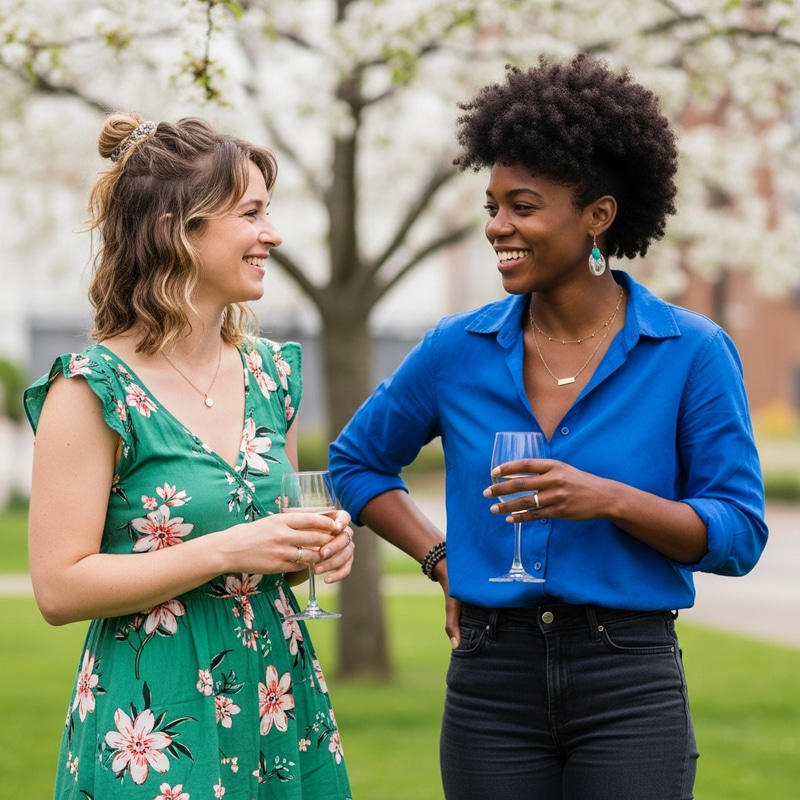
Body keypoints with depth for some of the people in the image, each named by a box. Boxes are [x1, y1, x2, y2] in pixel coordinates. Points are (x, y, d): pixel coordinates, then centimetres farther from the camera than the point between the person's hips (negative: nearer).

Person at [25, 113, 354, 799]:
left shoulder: (272, 372, 8)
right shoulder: (95, 389, -11)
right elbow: (60, 588, -15)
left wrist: (317, 546, -1)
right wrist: (228, 550, -20)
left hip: (281, 701, 6)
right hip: (155, 725, -6)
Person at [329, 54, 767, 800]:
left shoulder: (693, 353, -3)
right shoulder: (458, 349, 4)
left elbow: (739, 533, -4)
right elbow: (355, 462, 18)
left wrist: (612, 500, -19)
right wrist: (440, 557, 4)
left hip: (631, 686, -2)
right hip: (490, 684, 2)